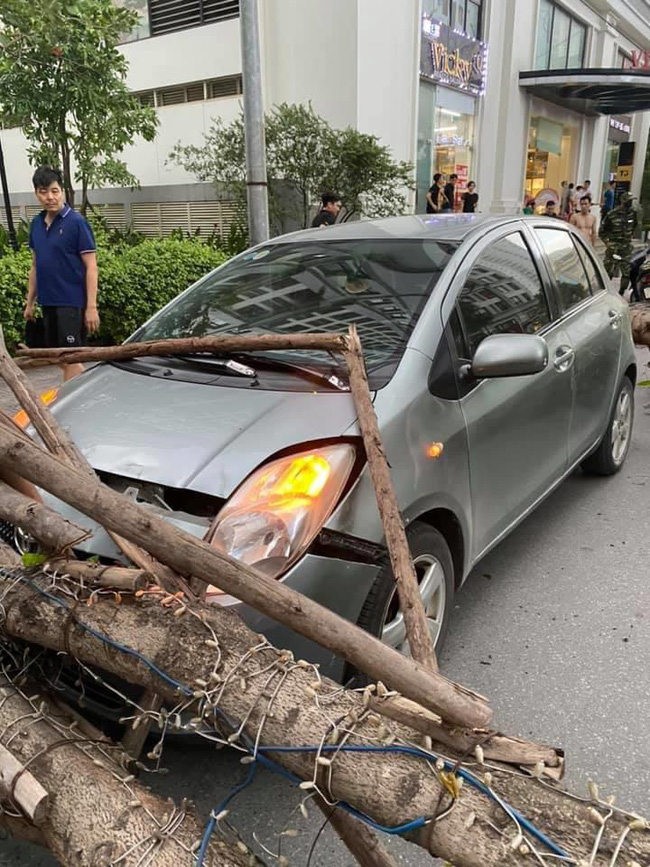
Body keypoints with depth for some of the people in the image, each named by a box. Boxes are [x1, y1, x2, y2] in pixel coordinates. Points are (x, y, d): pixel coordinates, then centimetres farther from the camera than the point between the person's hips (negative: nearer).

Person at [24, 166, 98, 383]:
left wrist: (91, 306, -18)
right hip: (48, 302, 7)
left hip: (72, 302, -7)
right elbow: (35, 266, 18)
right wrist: (30, 302, 16)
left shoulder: (76, 222, -9)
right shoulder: (37, 224, 10)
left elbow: (91, 266, -11)